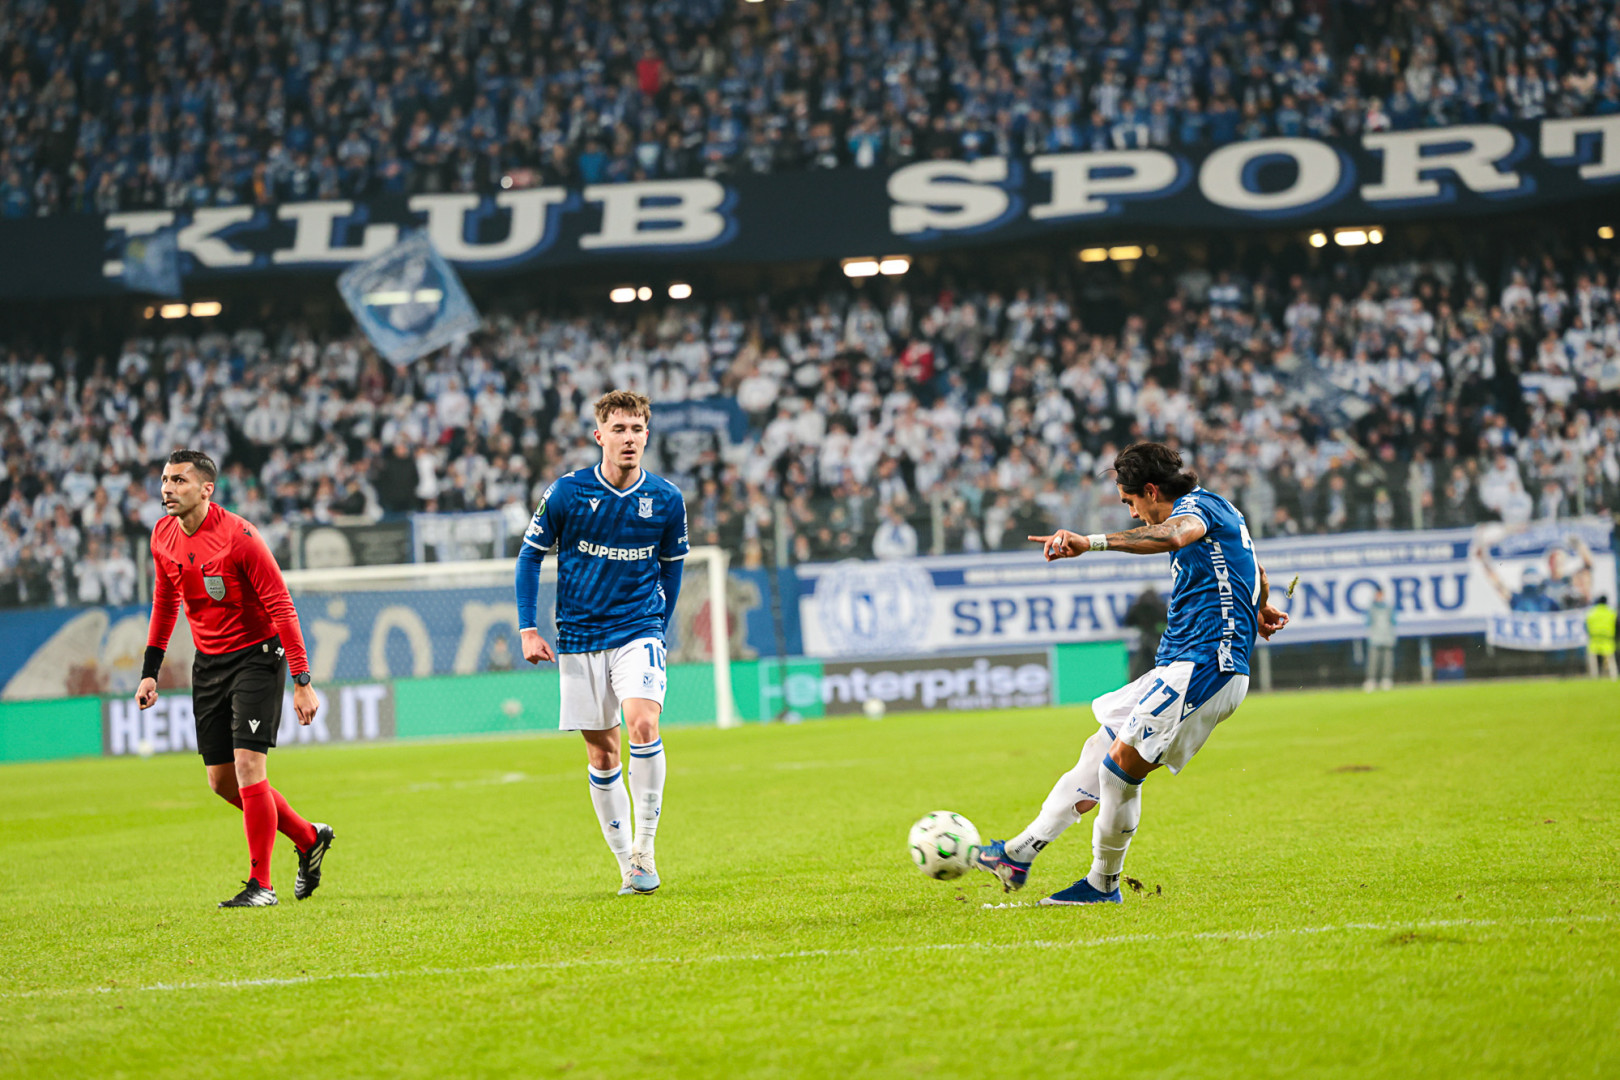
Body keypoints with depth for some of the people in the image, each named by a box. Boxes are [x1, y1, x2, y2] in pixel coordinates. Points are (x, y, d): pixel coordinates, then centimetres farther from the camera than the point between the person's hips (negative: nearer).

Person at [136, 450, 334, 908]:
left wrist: (302, 682, -20)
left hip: (256, 656, -7)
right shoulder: (163, 536, 0)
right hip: (208, 663, 7)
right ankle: (308, 839, 26)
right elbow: (165, 604, 16)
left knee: (248, 765, -16)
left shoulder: (238, 536, -20)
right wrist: (150, 672, 12)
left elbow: (281, 607, -18)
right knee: (221, 780, 6)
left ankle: (260, 884, -6)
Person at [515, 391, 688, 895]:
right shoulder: (567, 492, -6)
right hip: (579, 638, 1)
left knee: (642, 723, -25)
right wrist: (528, 629, -1)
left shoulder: (666, 499, -1)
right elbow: (531, 554, 4)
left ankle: (645, 843, -10)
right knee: (601, 754, 5)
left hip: (638, 631, -1)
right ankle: (629, 869, 16)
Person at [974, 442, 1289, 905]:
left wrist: (1090, 542, -44)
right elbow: (1254, 571, 42)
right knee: (1101, 748, 11)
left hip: (1204, 664, -11)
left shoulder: (1197, 505, -9)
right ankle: (1020, 853, 13)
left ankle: (1104, 885, -5)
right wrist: (1260, 611, 60)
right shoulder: (1215, 511, 23)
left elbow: (1173, 535, -35)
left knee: (1123, 762, -16)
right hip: (1180, 668, 11)